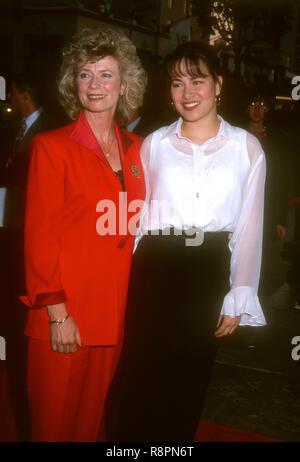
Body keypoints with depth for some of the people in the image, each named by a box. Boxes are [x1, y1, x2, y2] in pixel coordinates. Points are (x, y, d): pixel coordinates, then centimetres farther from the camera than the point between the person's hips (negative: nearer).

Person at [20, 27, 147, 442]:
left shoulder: (136, 150, 9)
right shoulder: (52, 146, -6)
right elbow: (39, 234, -9)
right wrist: (56, 313, -13)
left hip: (115, 313, 4)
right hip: (64, 316, -4)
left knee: (92, 416, 18)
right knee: (54, 422, 10)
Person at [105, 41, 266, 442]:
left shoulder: (246, 148, 2)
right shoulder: (153, 144, 5)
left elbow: (249, 227, 3)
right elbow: (136, 216, 7)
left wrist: (238, 298, 2)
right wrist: (126, 284, 2)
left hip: (208, 276, 0)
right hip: (154, 273, 0)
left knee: (187, 388, 14)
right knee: (138, 384, 5)